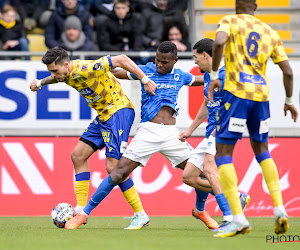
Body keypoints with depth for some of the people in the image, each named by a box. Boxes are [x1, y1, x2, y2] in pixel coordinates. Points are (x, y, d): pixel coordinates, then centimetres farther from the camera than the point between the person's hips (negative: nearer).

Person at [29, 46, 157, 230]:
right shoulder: (66, 74, 3)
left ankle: (141, 214, -7)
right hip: (104, 116, 10)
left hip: (119, 111, -10)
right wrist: (41, 83, 18)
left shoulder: (85, 69, -25)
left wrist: (145, 80, -26)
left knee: (113, 167, -14)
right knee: (78, 155, 8)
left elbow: (121, 59, -25)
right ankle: (81, 209, 12)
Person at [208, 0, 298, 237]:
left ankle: (239, 219, -12)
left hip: (237, 92, -5)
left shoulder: (230, 21, 5)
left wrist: (214, 76, -8)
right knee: (261, 149, 24)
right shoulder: (270, 33, 16)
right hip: (261, 95, 5)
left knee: (223, 153, -1)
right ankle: (279, 209, 11)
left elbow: (219, 42, -18)